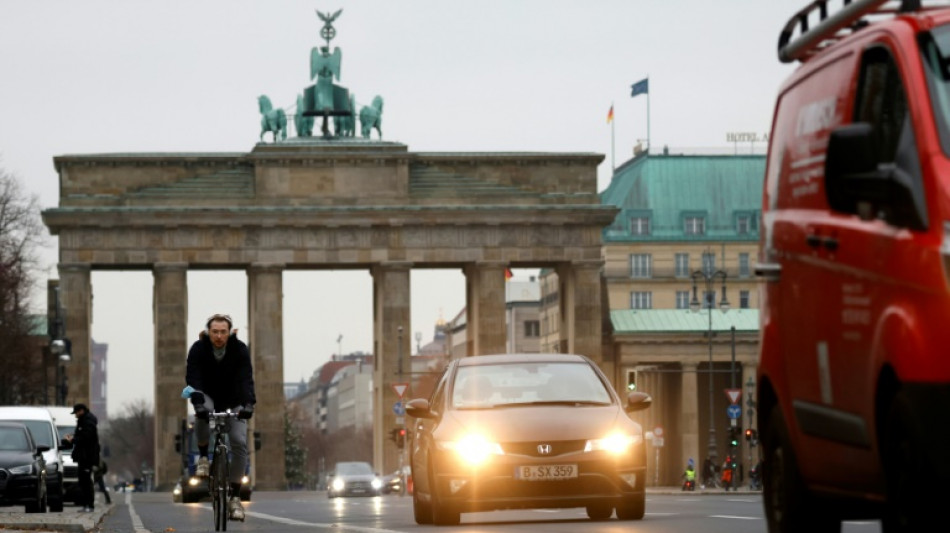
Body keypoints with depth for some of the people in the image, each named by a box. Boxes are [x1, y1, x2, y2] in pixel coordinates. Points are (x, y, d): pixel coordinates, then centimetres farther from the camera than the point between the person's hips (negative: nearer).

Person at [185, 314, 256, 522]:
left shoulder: (240, 350, -19)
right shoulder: (198, 349, -20)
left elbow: (246, 379, -28)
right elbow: (193, 378, -30)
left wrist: (248, 404, -45)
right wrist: (199, 404, -47)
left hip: (233, 402, 1)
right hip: (208, 396, -1)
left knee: (239, 442, -16)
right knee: (203, 411, -38)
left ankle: (235, 497, -10)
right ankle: (203, 457, -14)